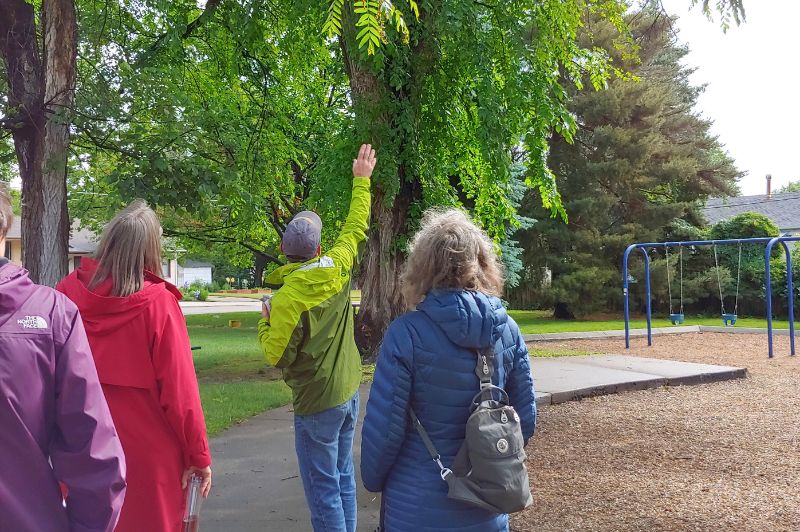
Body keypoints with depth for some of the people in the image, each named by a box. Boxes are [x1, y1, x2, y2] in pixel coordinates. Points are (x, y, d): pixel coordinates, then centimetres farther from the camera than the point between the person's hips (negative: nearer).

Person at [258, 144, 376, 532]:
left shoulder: (287, 298, -20)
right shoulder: (338, 267, -5)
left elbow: (276, 356, -16)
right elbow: (356, 227, 12)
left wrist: (264, 323, 2)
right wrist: (361, 180, 23)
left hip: (317, 401, -7)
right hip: (349, 390, 7)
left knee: (323, 488, 3)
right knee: (343, 477, 18)